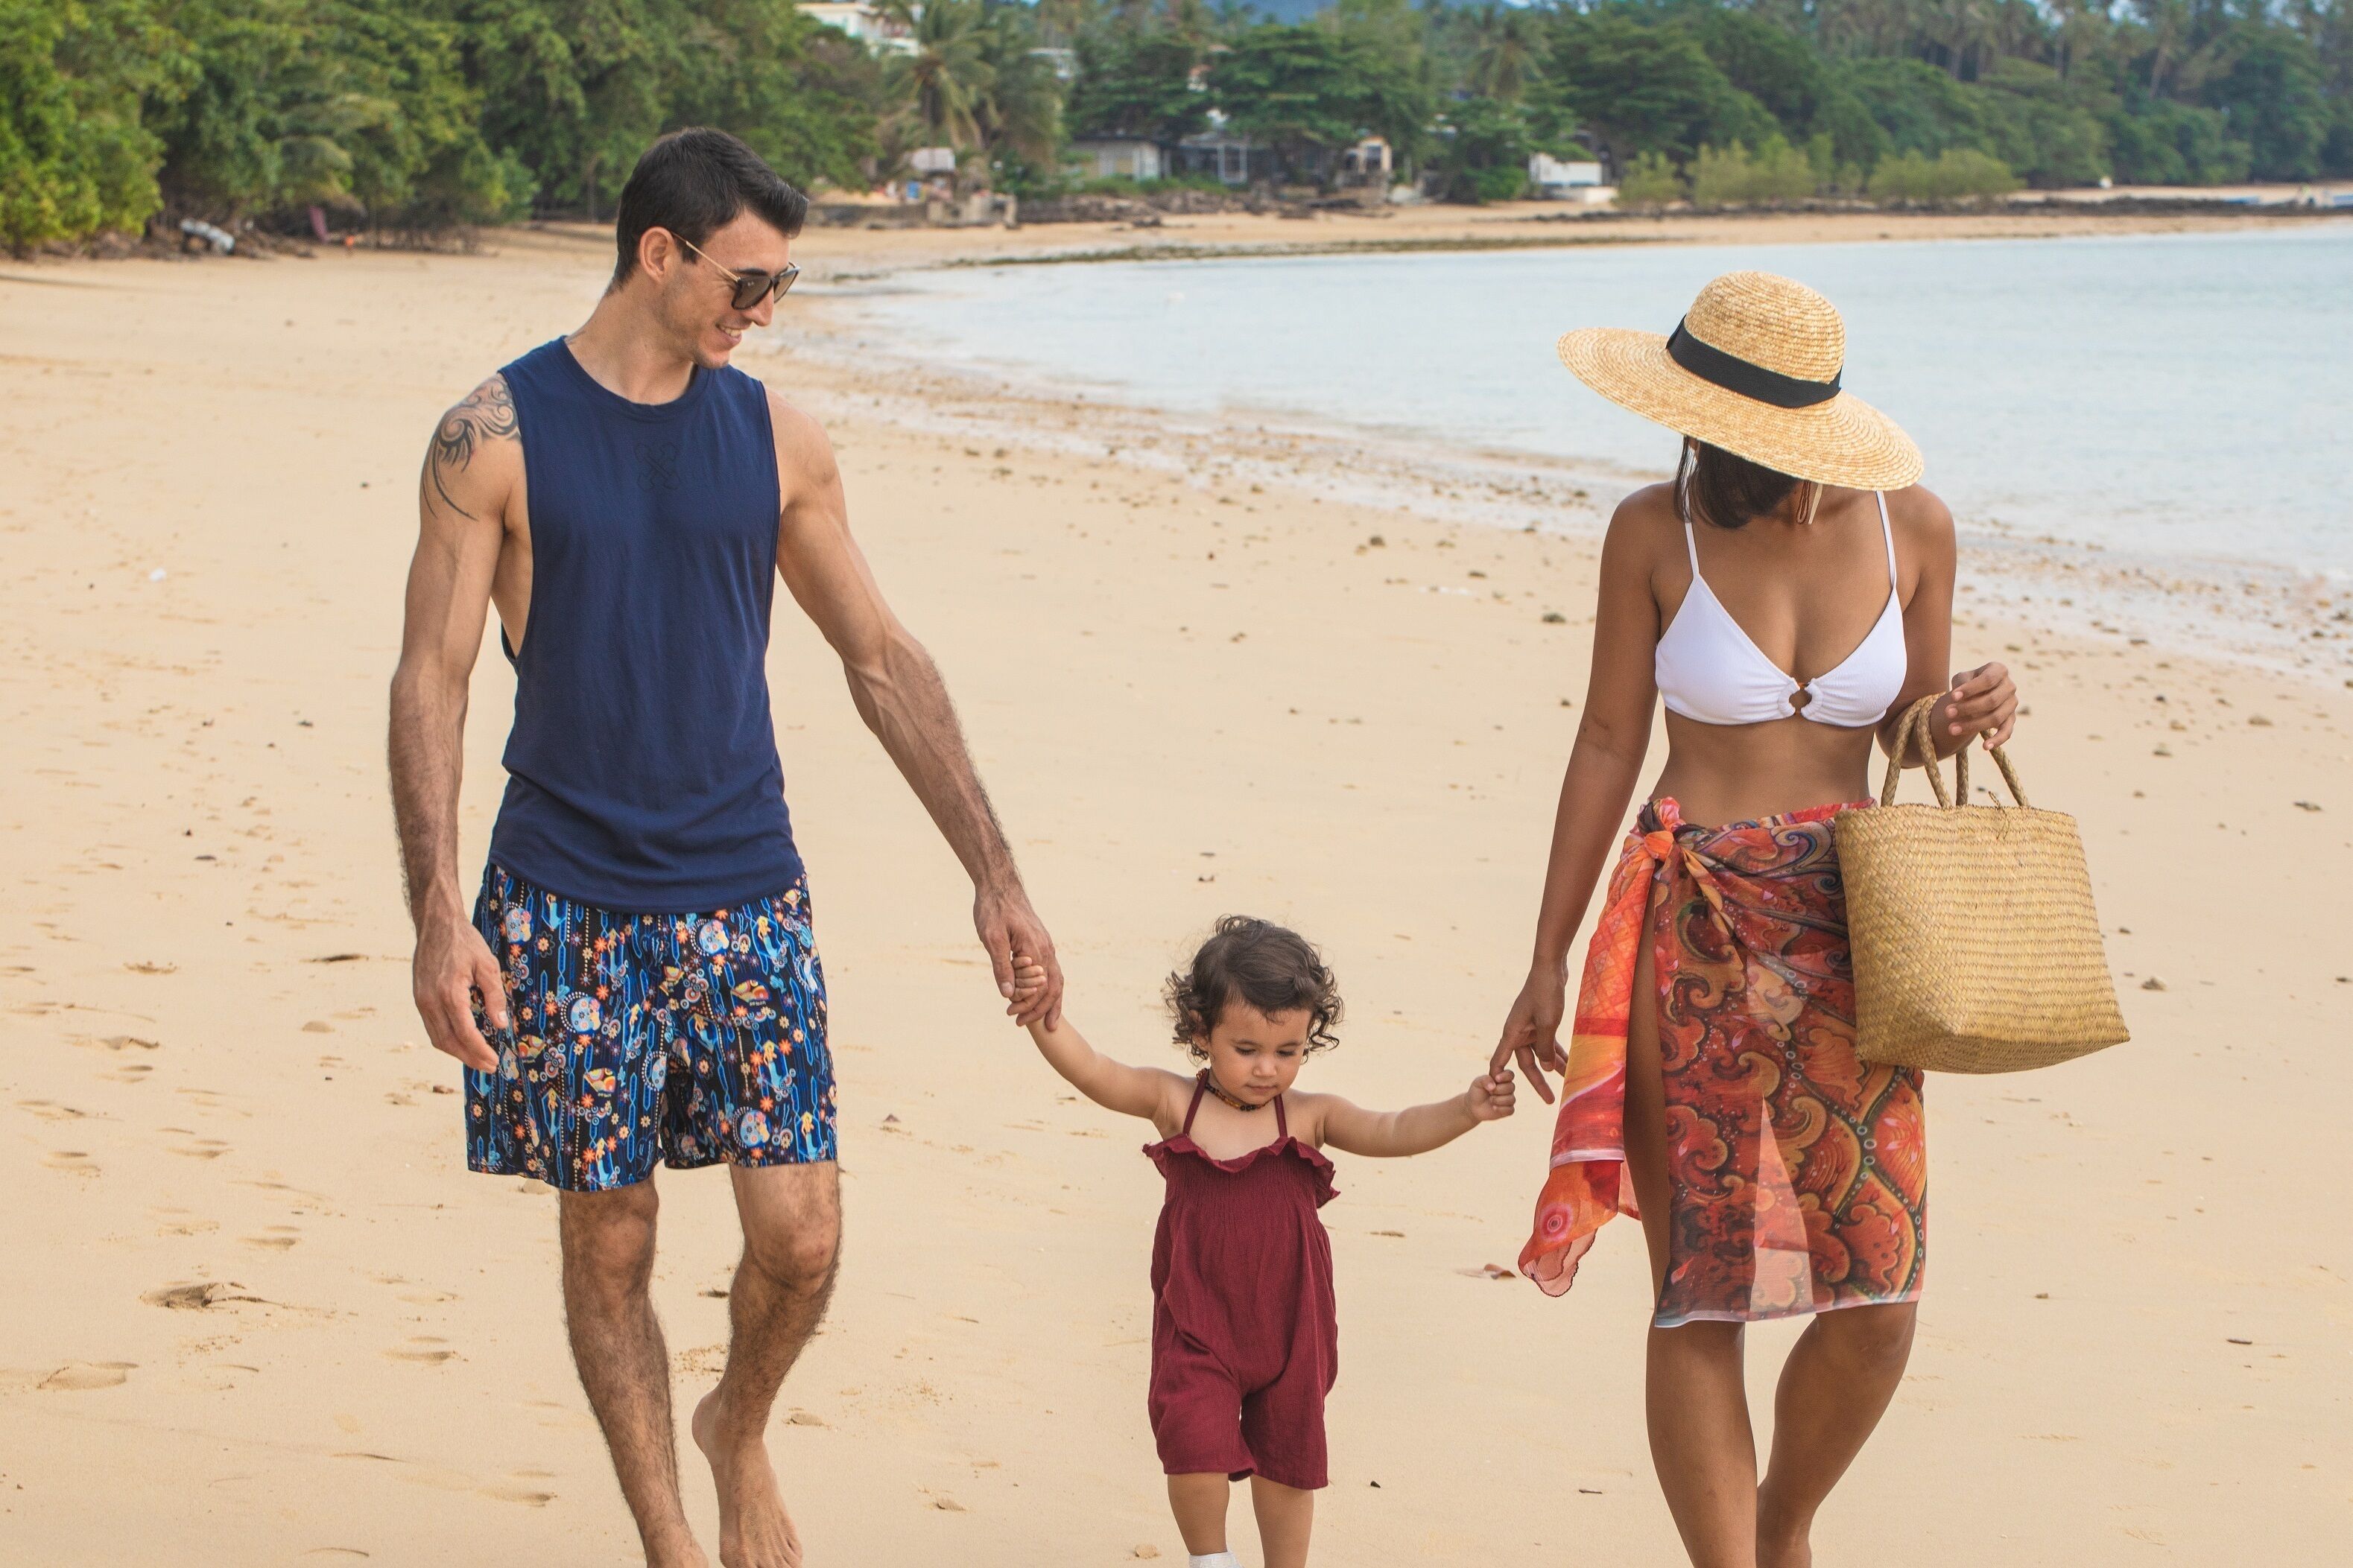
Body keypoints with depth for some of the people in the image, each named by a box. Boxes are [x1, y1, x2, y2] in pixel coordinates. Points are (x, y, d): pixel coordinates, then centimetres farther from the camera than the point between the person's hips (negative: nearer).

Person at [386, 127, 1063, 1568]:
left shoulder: (774, 439, 6)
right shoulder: (498, 438, -5)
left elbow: (885, 663, 10)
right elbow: (432, 679, -6)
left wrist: (996, 876, 8)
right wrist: (439, 914, -16)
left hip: (747, 896, 3)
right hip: (571, 908, -2)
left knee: (801, 1240, -3)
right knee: (610, 1243, 5)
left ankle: (739, 1435, 28)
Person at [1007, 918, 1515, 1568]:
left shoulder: (1310, 1117, -5)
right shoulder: (1173, 1102, -6)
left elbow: (1393, 1131, -15)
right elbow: (1094, 1073, -15)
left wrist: (1464, 1111, -33)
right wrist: (1044, 1017, -32)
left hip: (1288, 1329, 2)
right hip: (1198, 1326, -1)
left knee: (1287, 1464, 15)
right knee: (1194, 1449, -15)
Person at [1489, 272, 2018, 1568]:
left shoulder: (1910, 525, 0)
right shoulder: (1655, 534, -5)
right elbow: (1609, 743, 3)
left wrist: (1967, 715, -10)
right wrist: (1549, 962, 5)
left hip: (1846, 937, 2)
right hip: (1692, 935, -1)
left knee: (1877, 1303, -3)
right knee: (1700, 1304, -2)